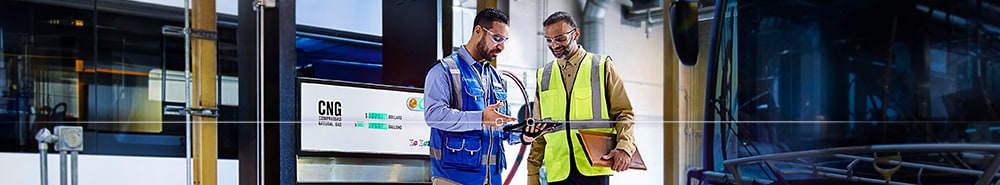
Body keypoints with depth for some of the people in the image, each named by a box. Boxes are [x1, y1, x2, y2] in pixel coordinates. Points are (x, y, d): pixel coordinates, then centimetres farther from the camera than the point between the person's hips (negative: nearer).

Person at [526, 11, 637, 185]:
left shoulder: (602, 67, 8)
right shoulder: (543, 76, 16)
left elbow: (623, 114, 3)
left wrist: (624, 147, -15)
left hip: (594, 167, -2)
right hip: (558, 171, 2)